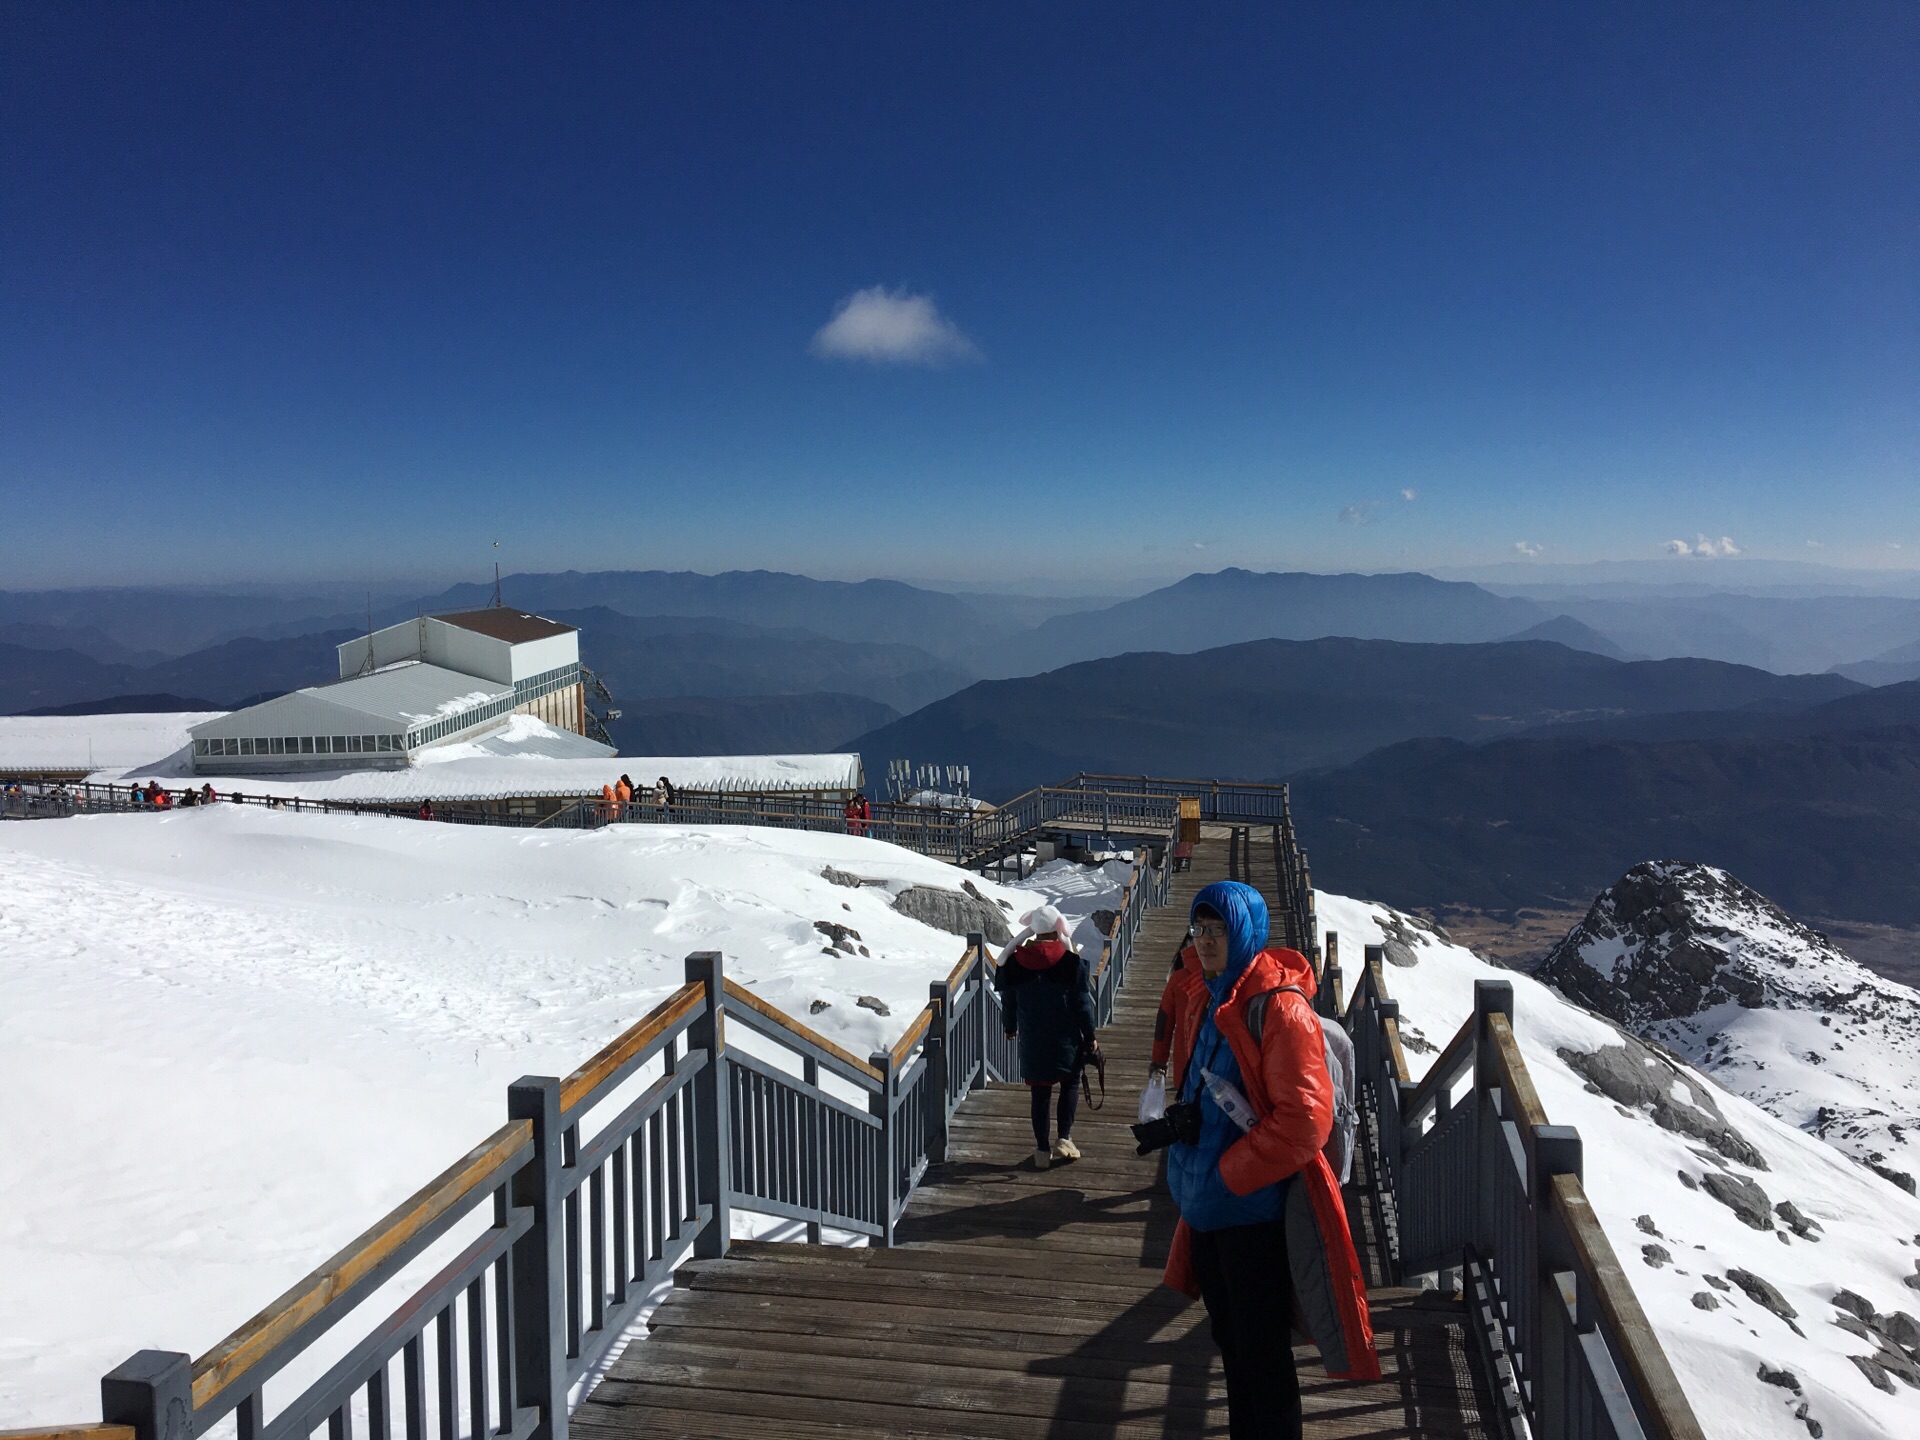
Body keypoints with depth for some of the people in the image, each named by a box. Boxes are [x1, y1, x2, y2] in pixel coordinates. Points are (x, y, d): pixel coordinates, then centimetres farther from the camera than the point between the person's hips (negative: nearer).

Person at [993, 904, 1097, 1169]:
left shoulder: (1014, 962, -5)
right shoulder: (1072, 963, -13)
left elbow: (1008, 1000, 6)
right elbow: (1082, 1004, -7)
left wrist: (1009, 1027, 23)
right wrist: (1090, 1037, 4)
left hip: (1031, 1042, 2)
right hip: (1065, 1041, -2)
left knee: (1040, 1093, 11)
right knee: (1070, 1085, 18)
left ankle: (1042, 1149, 14)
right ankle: (1064, 1139, 8)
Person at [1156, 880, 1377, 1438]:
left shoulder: (1279, 1008, -20)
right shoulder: (1201, 1003, 6)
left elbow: (1306, 1118, -24)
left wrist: (1229, 1175, -19)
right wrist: (1177, 1122, 2)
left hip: (1255, 1208, -8)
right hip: (1206, 1204, 8)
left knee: (1262, 1354, 5)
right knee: (1231, 1343, 22)